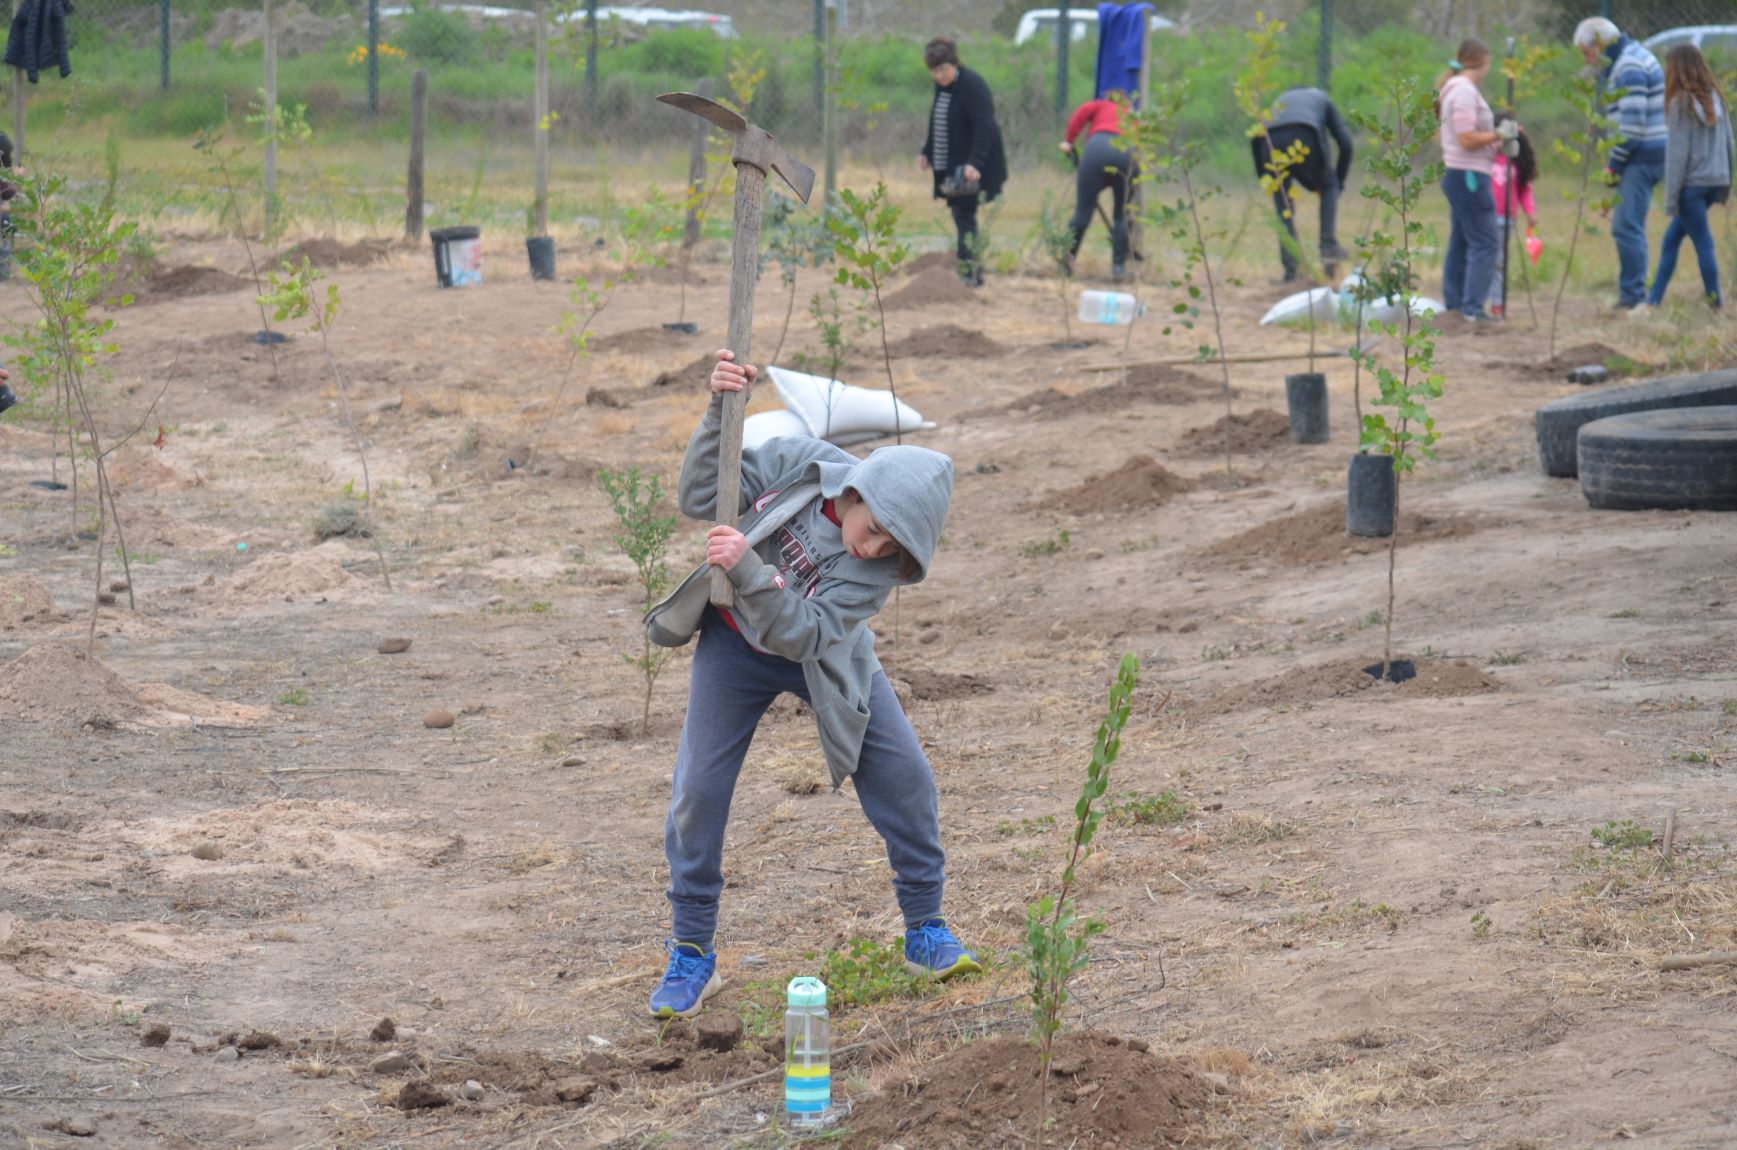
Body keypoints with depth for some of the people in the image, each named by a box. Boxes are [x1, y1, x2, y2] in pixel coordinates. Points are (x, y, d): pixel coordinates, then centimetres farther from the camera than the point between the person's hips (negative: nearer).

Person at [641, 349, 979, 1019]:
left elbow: (797, 634, -37)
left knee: (904, 775, -8)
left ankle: (926, 935, 8)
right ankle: (692, 956, 9)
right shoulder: (802, 466, -27)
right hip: (735, 644, 0)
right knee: (697, 793, -4)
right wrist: (722, 410, -31)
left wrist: (746, 568, -52)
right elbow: (701, 498, -18)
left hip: (821, 657, 0)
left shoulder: (881, 564, -29)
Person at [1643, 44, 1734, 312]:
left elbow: (1677, 154, -13)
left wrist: (1671, 197, -10)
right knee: (1672, 238, 16)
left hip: (1692, 184, -7)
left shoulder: (1681, 103, -12)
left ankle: (1715, 305, 3)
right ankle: (1654, 299, 20)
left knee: (1703, 244, -1)